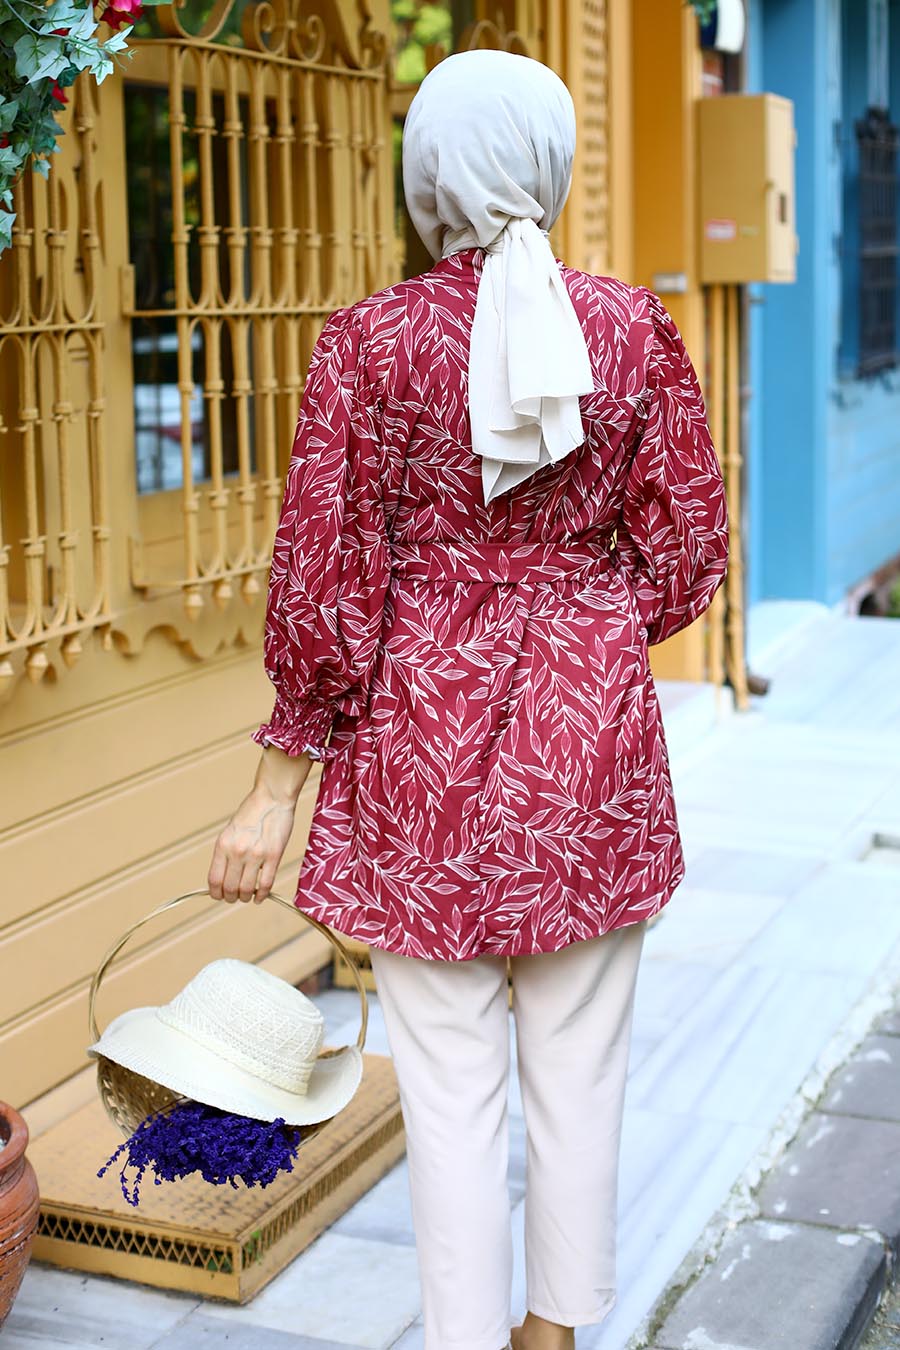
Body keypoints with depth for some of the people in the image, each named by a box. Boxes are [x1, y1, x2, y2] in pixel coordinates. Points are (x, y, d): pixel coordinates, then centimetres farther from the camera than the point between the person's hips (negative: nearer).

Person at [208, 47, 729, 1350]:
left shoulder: (368, 342, -9)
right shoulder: (632, 327, -2)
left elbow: (321, 582, -8)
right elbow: (686, 554, 3)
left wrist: (275, 790, -1)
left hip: (419, 743, -2)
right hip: (591, 748, 2)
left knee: (451, 1085, 8)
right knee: (579, 1073, 16)